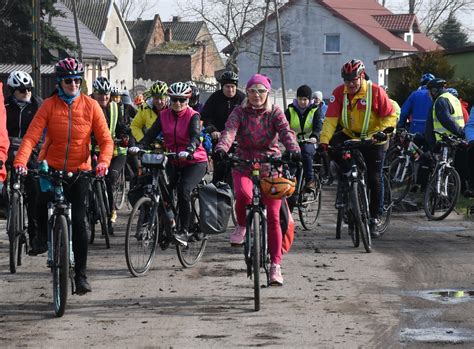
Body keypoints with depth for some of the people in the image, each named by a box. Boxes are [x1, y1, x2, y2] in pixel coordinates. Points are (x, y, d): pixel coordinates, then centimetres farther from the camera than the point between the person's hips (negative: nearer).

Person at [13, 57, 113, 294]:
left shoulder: (90, 106, -3)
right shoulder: (49, 105, -5)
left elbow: (105, 139, -5)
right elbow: (31, 136, -15)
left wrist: (103, 162, -24)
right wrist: (20, 162, -30)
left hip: (79, 170, 0)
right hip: (51, 166, 0)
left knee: (78, 221, -4)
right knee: (42, 203, -26)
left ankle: (81, 275, 5)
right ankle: (43, 236, 8)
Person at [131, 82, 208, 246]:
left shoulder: (193, 116, -8)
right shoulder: (164, 115, 4)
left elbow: (195, 136, -25)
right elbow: (152, 133, -7)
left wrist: (188, 150, -46)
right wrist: (139, 146, -26)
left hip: (195, 161, -5)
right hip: (174, 162, 5)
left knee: (183, 190, -26)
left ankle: (184, 231, -21)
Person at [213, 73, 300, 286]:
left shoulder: (275, 113, 0)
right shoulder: (240, 112, -1)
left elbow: (286, 132, -18)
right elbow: (229, 131, -19)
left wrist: (294, 149, -39)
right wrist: (221, 148, -41)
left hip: (270, 167, 0)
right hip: (244, 166, 0)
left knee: (273, 217, -5)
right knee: (243, 194, -34)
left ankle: (275, 266, 1)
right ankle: (241, 225, -2)